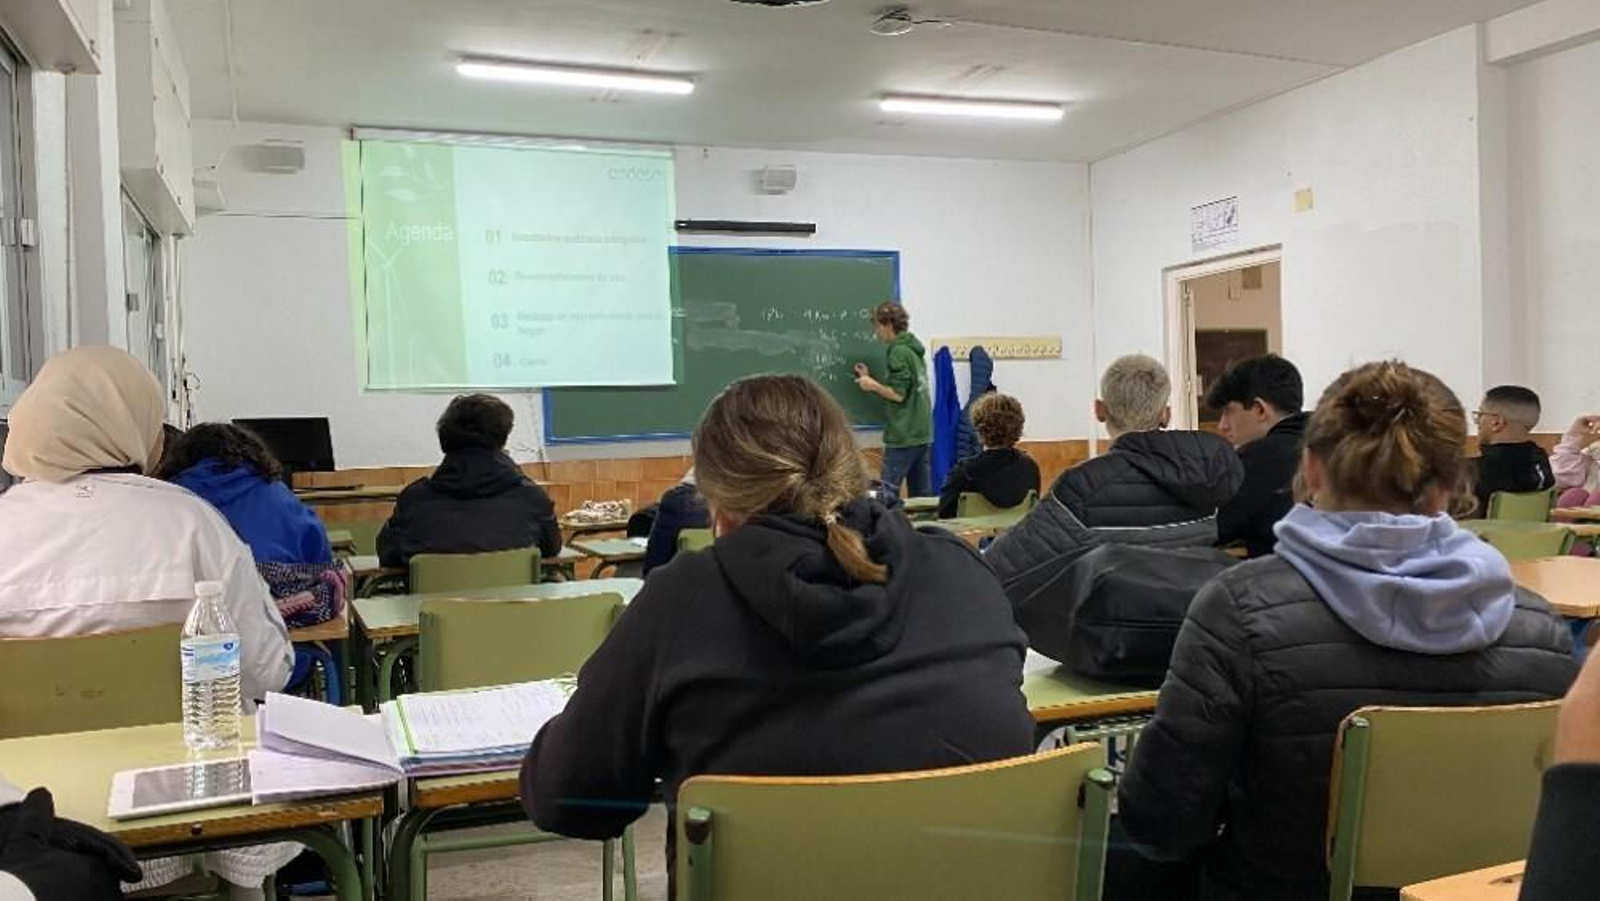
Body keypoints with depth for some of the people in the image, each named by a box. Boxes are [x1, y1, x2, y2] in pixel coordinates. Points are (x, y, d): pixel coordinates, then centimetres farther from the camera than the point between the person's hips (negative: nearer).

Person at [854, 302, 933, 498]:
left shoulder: (898, 352, -12)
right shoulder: (914, 349, 15)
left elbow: (898, 394, -17)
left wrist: (873, 385, -3)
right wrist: (870, 379, 17)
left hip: (903, 435, -9)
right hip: (923, 432, 9)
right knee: (922, 493, 9)